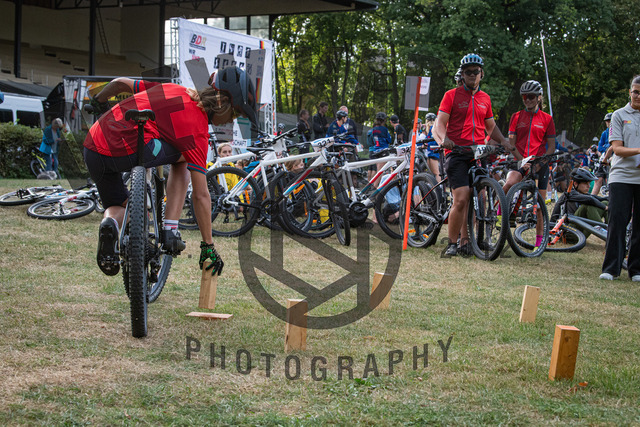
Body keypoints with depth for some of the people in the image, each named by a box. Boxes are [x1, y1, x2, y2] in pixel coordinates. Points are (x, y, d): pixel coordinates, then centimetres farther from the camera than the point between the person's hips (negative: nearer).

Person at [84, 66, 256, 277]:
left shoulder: (173, 90, 17)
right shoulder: (197, 130, -1)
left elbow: (120, 83, 24)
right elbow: (200, 195, 0)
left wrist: (98, 101, 45)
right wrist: (208, 246, 6)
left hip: (93, 146, 7)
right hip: (128, 150, -7)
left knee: (118, 207, 29)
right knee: (182, 158, 19)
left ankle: (110, 223, -8)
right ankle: (170, 231, 12)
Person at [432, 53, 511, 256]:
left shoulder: (485, 98, 17)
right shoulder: (451, 95, 4)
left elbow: (490, 126, 26)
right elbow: (440, 122, -4)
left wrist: (503, 140, 7)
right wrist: (443, 138, -25)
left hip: (478, 154, 5)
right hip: (456, 153, -4)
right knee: (461, 200, -15)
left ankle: (465, 242, 13)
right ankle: (452, 243, -4)